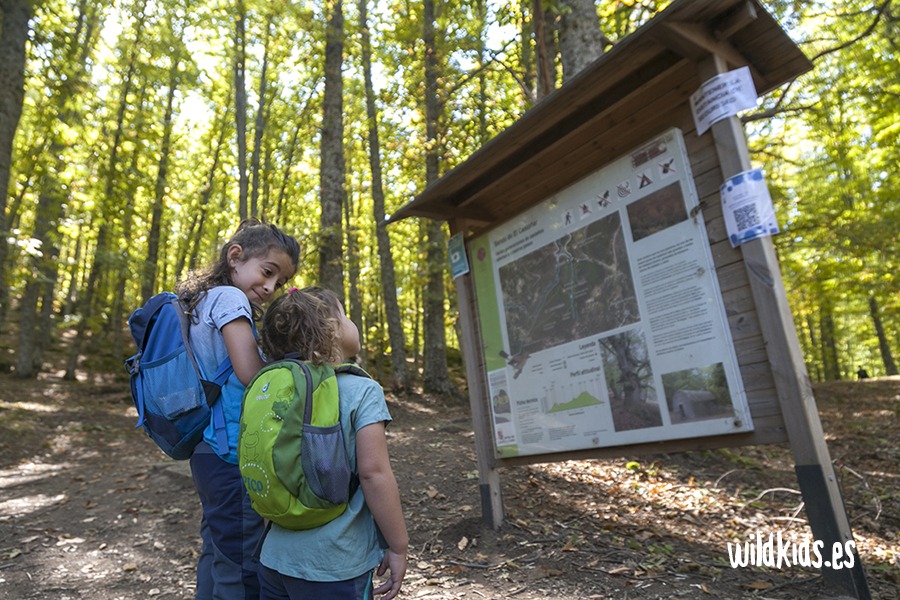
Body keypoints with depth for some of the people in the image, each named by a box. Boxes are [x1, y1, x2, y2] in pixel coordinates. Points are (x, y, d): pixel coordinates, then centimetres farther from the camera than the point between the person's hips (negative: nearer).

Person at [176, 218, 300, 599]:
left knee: (217, 555, 22)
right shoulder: (229, 297, -13)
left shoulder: (205, 302, 16)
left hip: (208, 451, 10)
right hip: (235, 456, -10)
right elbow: (252, 375, -21)